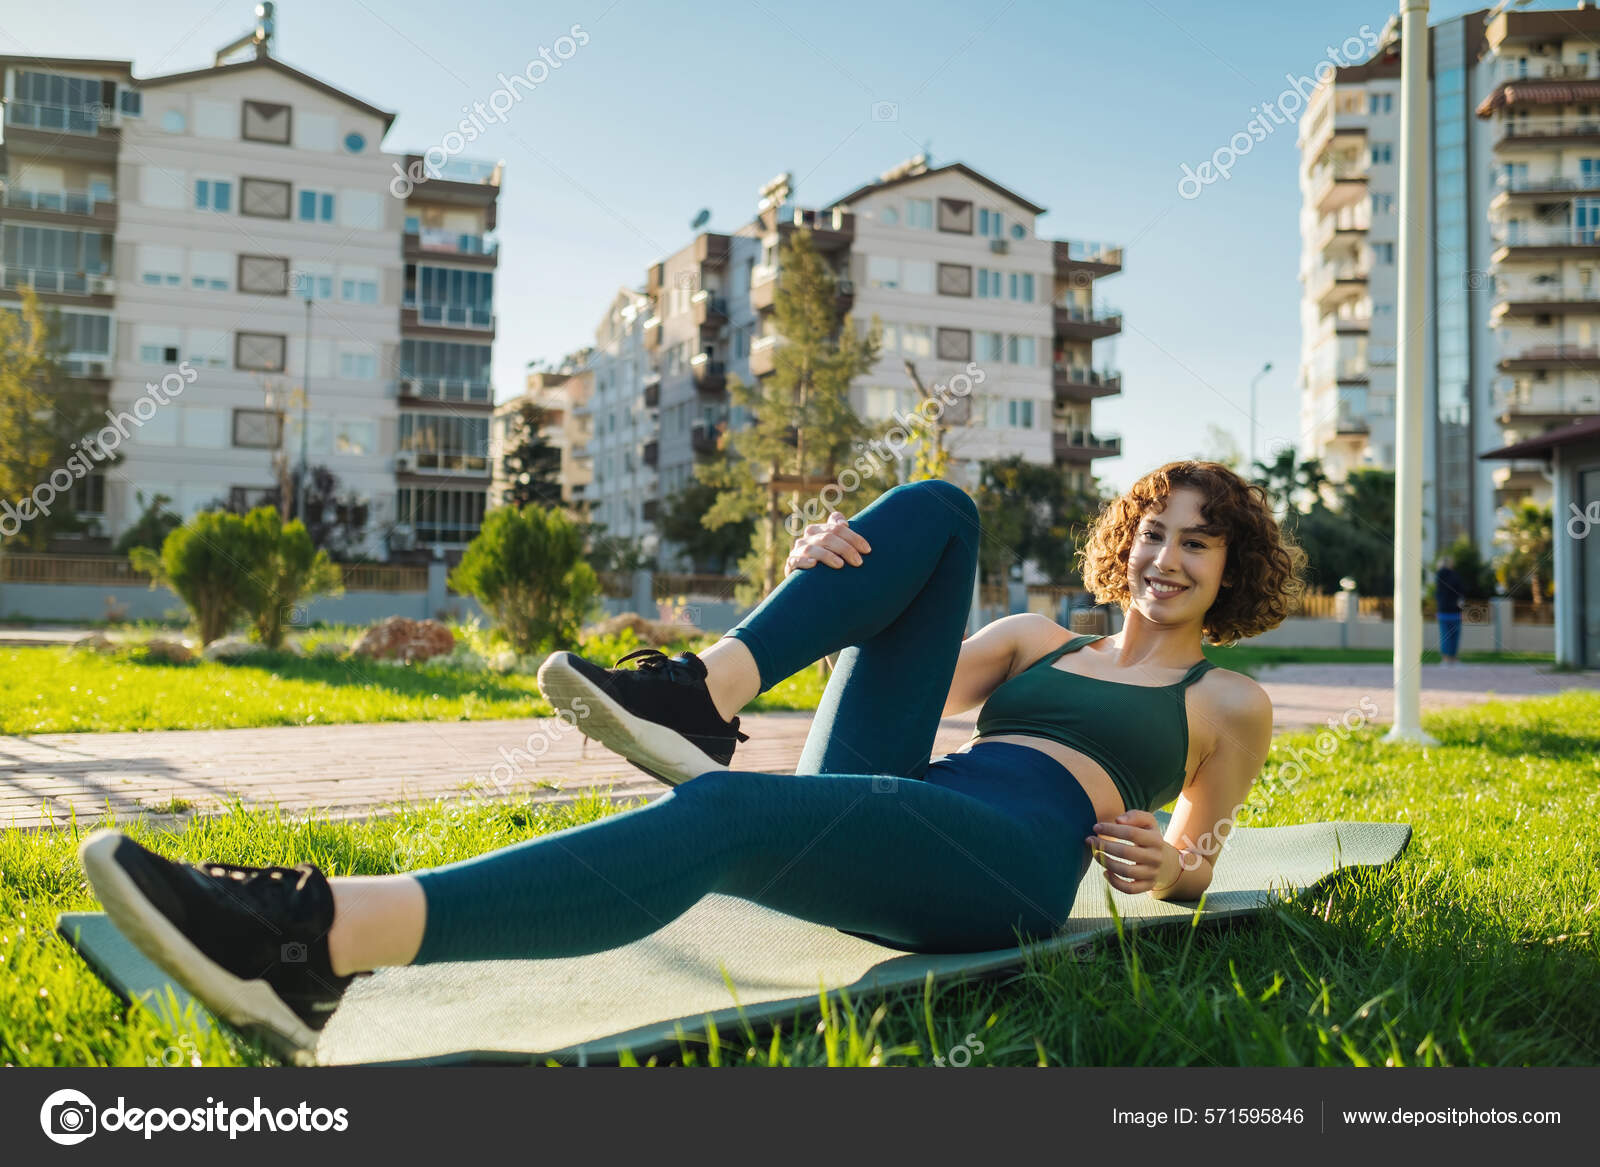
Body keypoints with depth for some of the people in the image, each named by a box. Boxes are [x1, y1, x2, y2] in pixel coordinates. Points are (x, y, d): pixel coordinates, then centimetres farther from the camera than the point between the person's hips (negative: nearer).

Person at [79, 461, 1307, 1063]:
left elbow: (1192, 858, 27)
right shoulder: (1044, 636, 30)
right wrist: (832, 575, 1)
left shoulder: (1231, 704, 24)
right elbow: (906, 678, 22)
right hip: (885, 808, 5)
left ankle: (317, 944, -51)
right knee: (935, 509, -5)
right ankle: (696, 702, -25)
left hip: (1008, 867, -4)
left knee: (730, 814, -36)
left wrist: (1171, 868, 1)